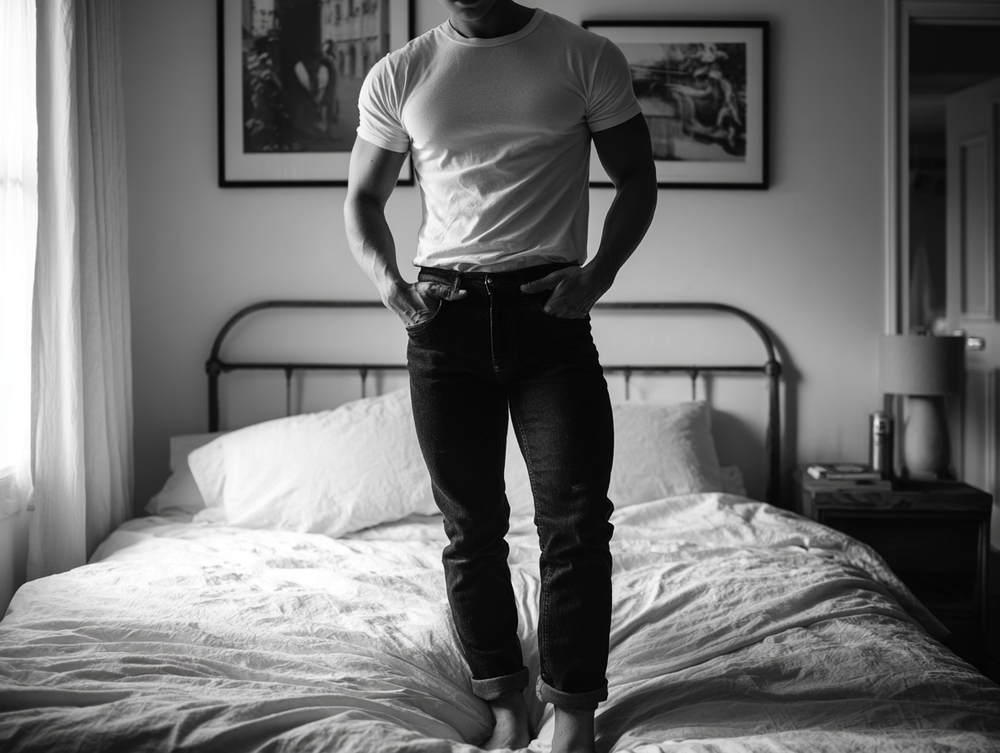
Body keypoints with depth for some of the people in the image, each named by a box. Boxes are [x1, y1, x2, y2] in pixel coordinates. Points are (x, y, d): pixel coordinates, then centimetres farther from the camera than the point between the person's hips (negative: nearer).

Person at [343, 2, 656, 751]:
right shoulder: (398, 76, 8)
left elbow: (636, 177, 6)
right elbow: (363, 197, 14)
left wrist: (600, 271, -11)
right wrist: (384, 274, -7)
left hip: (551, 307, -1)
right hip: (446, 315, 2)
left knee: (577, 521, -7)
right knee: (472, 527, 5)